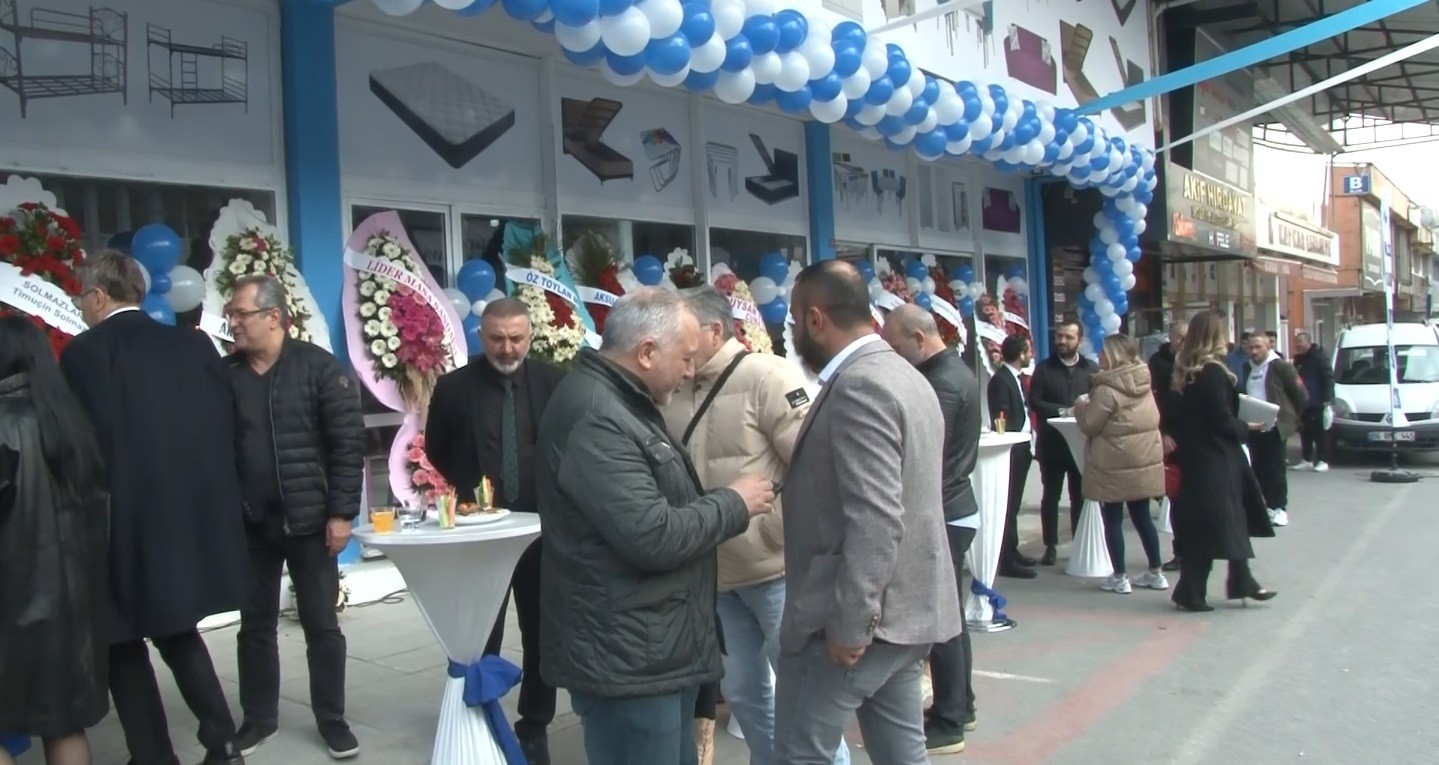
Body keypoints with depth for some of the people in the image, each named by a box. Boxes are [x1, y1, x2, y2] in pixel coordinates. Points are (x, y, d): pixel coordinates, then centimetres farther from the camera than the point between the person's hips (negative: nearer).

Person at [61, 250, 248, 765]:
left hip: (126, 522, -6)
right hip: (193, 514, 6)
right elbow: (224, 427, 2)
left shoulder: (84, 353, -11)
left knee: (124, 645, 10)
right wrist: (210, 497, 12)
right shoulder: (195, 345, 2)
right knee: (178, 631, 22)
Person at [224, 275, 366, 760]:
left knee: (321, 624, 7)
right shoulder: (225, 373, 3)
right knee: (255, 624, 14)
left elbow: (348, 443, -9)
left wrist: (341, 512, -12)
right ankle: (259, 718, 28)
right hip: (249, 523, 3)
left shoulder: (318, 367, -7)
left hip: (309, 520, -3)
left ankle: (332, 719, 19)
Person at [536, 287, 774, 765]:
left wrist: (723, 502, 7)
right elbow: (652, 536, -26)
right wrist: (734, 504, -12)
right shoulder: (595, 417, -23)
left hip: (655, 649, 11)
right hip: (626, 658, -11)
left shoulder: (620, 403, 12)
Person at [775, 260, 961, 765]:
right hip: (902, 608, 10)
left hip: (854, 617, -10)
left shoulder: (858, 386, -18)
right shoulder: (904, 376, 14)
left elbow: (875, 519, -26)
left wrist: (849, 624, -22)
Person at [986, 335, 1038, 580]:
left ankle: (1012, 551, 26)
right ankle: (1007, 561, -2)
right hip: (1012, 450, -9)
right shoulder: (1001, 380, -15)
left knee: (1014, 504, 16)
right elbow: (1001, 421, -19)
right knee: (1009, 505, -6)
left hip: (1023, 448, 9)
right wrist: (1019, 441, -17)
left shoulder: (1018, 378, 12)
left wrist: (1030, 440, 6)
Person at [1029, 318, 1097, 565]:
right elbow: (1034, 401, -6)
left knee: (1081, 496, 8)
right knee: (1051, 496, 5)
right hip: (1052, 442, -1)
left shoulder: (1091, 369, 7)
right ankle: (1050, 546, 11)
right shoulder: (1044, 368, 3)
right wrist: (1064, 411, -16)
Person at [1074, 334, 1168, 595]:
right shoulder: (1143, 384, 6)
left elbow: (1089, 425, -14)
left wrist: (1081, 405, 4)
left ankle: (1119, 577, 6)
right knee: (1142, 516, 15)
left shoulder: (1107, 389, -18)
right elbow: (1154, 419, 14)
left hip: (1115, 464, -7)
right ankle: (1156, 572, 21)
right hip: (1145, 459, 7)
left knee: (1113, 519, 3)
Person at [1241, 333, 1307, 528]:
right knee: (1258, 467, 10)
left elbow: (1300, 394, -7)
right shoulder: (1248, 368, 12)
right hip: (1253, 427, 6)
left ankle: (1278, 508, 6)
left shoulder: (1280, 367, -8)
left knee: (1276, 469, -2)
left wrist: (1291, 417, -2)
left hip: (1274, 427, -6)